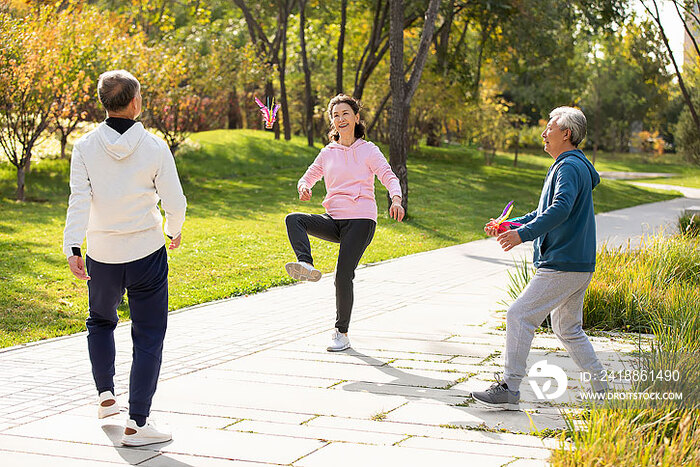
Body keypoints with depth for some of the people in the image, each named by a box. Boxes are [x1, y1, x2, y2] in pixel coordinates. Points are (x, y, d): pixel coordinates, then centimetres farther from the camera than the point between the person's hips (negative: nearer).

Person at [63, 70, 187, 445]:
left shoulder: (85, 147, -6)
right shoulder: (154, 147, -10)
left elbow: (79, 200, -14)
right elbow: (174, 203, -6)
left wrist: (73, 248, -18)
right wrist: (174, 231, 14)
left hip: (102, 256, 3)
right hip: (147, 254, -2)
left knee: (100, 322, 28)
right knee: (148, 337, 4)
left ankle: (105, 396, 31)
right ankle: (137, 423, 1)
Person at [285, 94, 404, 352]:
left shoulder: (368, 150, 3)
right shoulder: (327, 152, 15)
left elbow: (389, 177, -7)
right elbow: (309, 176, 22)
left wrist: (396, 199, -29)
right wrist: (304, 187, -5)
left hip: (360, 220, -4)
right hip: (334, 220, 5)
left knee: (343, 275, -12)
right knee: (293, 219, -21)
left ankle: (341, 333, 2)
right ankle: (307, 265, -42)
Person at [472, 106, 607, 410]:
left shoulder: (570, 167, -13)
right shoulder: (568, 166, 21)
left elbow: (560, 210, -29)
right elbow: (544, 213, 27)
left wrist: (523, 234, -37)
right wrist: (509, 225, 19)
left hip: (563, 266, -11)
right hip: (579, 265, 11)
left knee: (519, 316, -10)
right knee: (568, 328, 18)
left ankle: (509, 388, -8)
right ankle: (602, 386, 20)